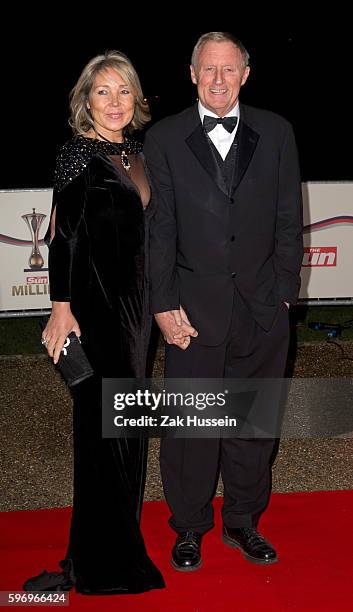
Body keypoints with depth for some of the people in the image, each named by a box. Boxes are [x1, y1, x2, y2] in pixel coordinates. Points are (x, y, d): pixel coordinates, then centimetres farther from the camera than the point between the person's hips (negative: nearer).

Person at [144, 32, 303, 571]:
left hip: (262, 307, 2)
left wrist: (283, 294, -1)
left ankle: (243, 521, 33)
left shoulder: (275, 133, 5)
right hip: (193, 309, -1)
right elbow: (158, 228, -2)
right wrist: (164, 305, -7)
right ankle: (190, 527, 27)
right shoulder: (164, 138, 1)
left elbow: (289, 220, 5)